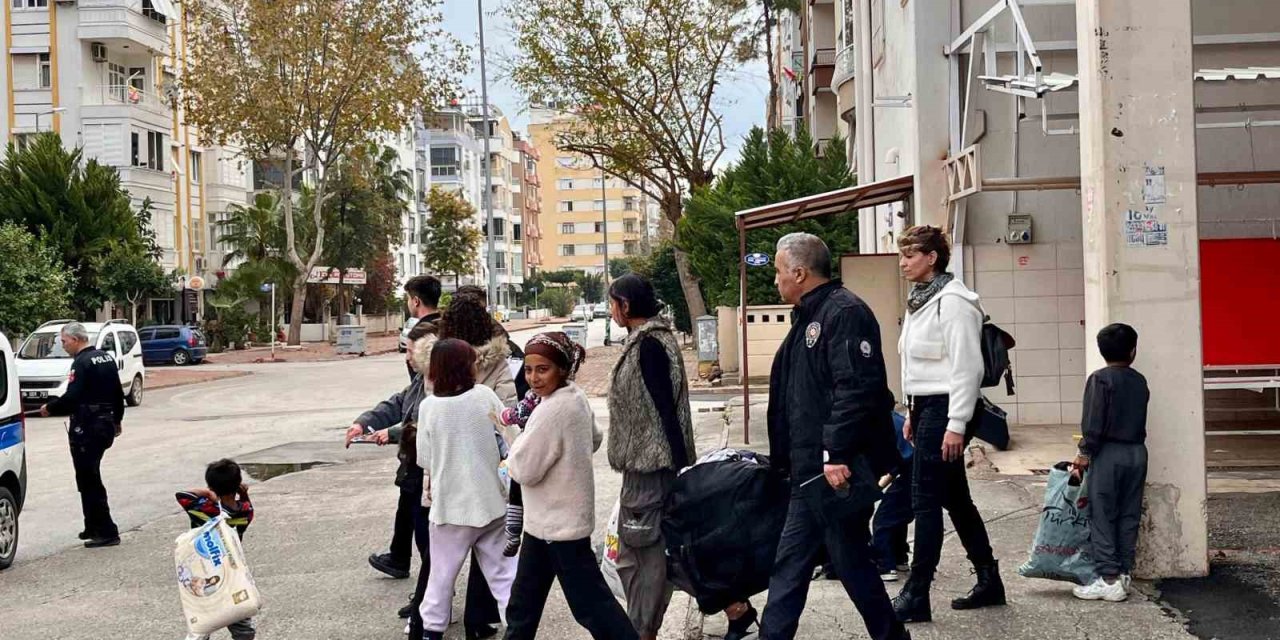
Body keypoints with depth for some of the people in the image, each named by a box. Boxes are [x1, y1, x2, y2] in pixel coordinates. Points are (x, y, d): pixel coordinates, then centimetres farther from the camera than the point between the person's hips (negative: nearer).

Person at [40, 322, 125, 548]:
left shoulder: (82, 363, -15)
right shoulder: (106, 358, 12)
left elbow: (71, 397, -23)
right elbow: (118, 394, 18)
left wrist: (49, 408, -7)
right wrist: (117, 420, 27)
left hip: (86, 428, -9)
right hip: (106, 425, 9)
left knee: (89, 481, -5)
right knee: (89, 478, 19)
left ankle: (107, 532, -6)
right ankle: (94, 528, 25)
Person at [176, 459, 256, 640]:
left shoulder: (205, 508, -21)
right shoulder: (245, 511, -8)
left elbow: (181, 494, -18)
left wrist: (206, 493, -13)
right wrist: (244, 495, -5)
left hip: (205, 580, -3)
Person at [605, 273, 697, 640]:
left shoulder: (649, 345, -16)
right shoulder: (645, 340, 14)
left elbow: (665, 407, -19)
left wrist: (679, 461, -20)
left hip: (650, 463, -10)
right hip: (642, 461, 10)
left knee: (646, 550, -4)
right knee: (634, 550, 15)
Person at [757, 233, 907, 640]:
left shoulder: (845, 312, -15)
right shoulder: (809, 317, 17)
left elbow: (856, 389, -25)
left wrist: (837, 453, -27)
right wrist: (786, 459, 22)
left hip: (837, 470, -10)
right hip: (811, 470, 10)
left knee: (850, 561, 1)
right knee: (790, 561, 12)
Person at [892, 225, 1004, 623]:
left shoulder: (952, 301, -15)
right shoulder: (920, 300, 14)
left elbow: (967, 367, -18)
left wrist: (956, 425, -21)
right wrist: (912, 414, 19)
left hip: (944, 409, -10)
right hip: (925, 407, 10)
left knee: (925, 501, -6)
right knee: (955, 499, 14)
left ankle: (916, 597, 1)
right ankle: (989, 583, 24)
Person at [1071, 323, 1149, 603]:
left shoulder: (1100, 379, -10)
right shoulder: (1140, 381, 7)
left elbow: (1093, 422, -14)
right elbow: (1138, 419, 9)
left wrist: (1085, 453, -6)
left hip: (1109, 454, -6)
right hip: (1137, 453, 6)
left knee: (1103, 517, -2)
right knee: (1129, 517, 10)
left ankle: (1109, 579, -5)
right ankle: (1124, 573, 14)